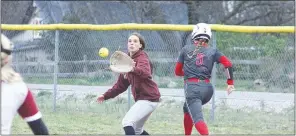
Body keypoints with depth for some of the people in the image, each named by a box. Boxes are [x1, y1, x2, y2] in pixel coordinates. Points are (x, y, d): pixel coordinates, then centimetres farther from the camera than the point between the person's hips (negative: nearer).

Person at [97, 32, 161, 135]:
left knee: (127, 123, -20)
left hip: (148, 98, -10)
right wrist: (106, 96, 14)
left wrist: (134, 69, -57)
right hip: (141, 99, 10)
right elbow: (121, 85, 20)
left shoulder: (142, 58, -12)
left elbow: (145, 72, -37)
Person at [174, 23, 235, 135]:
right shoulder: (212, 51, 12)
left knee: (197, 118, -17)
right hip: (207, 88, 4)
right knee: (187, 108, 31)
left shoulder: (186, 49, 10)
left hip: (191, 87, -4)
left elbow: (177, 71, 15)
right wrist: (230, 83, 3)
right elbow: (228, 63, -2)